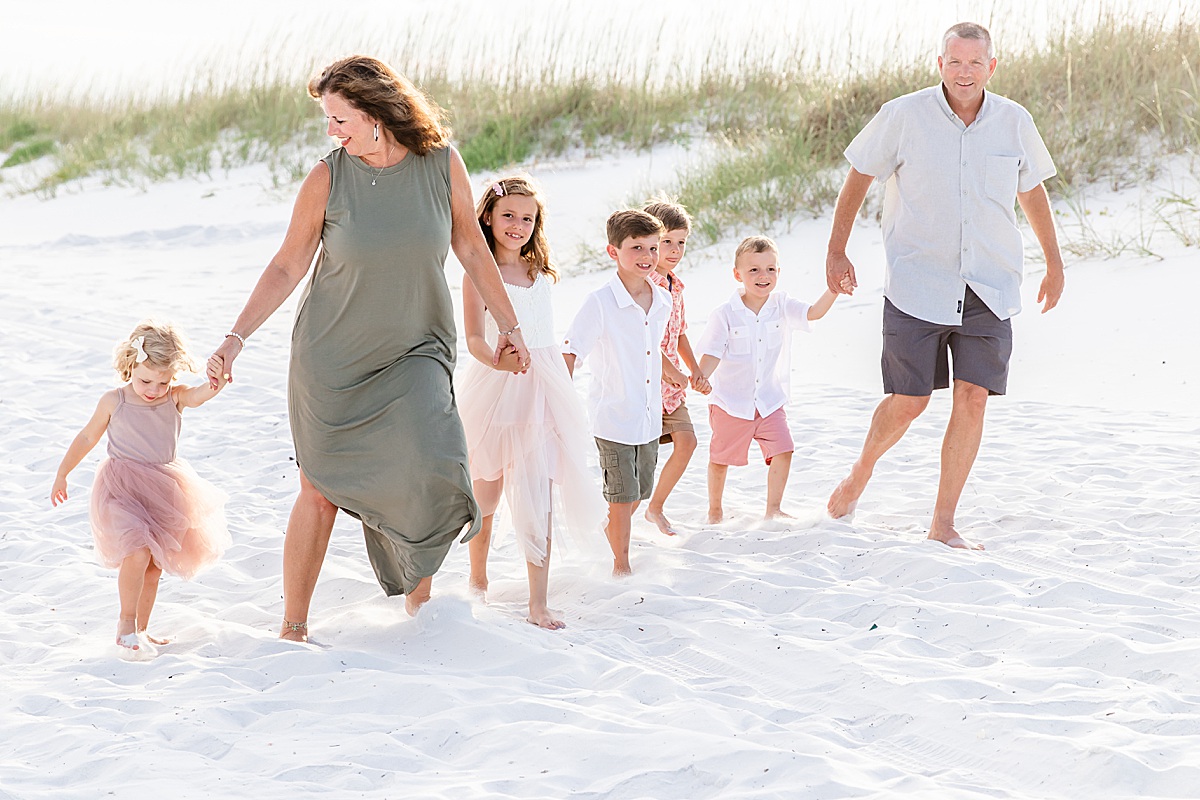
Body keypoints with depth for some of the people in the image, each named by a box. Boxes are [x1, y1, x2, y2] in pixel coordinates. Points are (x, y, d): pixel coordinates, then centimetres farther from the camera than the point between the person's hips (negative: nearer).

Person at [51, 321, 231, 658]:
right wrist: (62, 474, 13)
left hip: (163, 491, 4)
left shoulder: (175, 397, -3)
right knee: (138, 552, -23)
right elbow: (87, 437, 7)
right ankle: (126, 624, -10)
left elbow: (202, 393, -24)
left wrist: (218, 379, -47)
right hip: (121, 490, -4)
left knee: (155, 565, 11)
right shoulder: (113, 402, -6)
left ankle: (139, 630, 26)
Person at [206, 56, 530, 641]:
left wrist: (508, 322, 11)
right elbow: (287, 267, -2)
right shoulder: (327, 179, -9)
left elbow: (470, 246, 7)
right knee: (321, 490, 2)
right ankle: (293, 627, 16)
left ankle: (417, 592, 7)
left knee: (424, 468, -18)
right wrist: (237, 337, -8)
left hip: (415, 351, 1)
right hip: (332, 354, -1)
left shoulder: (442, 163, -6)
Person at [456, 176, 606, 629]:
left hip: (543, 391, 4)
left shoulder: (539, 274, 12)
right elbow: (474, 339, -15)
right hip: (495, 388, -4)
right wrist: (498, 360, -35)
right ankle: (478, 578, 35)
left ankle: (538, 604, -6)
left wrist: (559, 393, 20)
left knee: (538, 497, -4)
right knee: (487, 491, 10)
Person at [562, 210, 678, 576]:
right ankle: (621, 562, 19)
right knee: (623, 494, 1)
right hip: (613, 417, -6)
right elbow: (570, 353, -17)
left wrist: (674, 375, 35)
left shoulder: (662, 301, 2)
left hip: (649, 416, 6)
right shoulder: (600, 303, -17)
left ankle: (610, 530, 45)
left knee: (641, 491, 17)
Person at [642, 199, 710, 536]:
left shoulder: (674, 286, 11)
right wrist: (679, 376, -22)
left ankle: (656, 507, 18)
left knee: (686, 441, 1)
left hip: (672, 384, 8)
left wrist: (696, 372, 7)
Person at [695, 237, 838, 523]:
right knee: (720, 458, 10)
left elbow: (813, 312, -16)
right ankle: (715, 510, 31)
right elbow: (712, 353, -17)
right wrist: (700, 378, -36)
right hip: (731, 403, -2)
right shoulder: (725, 315, -14)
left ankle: (773, 509, 7)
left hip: (770, 401, 2)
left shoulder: (781, 307, -4)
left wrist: (833, 289, -34)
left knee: (783, 451, -9)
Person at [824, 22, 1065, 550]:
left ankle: (943, 524, 7)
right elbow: (858, 178, 5)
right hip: (916, 284, -3)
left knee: (973, 398, -3)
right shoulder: (903, 117, -6)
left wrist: (1055, 264, 23)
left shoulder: (1015, 124, 3)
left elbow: (1032, 191, 19)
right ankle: (862, 471, 30)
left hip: (988, 288, 3)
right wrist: (837, 251, 4)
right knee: (908, 403, -3)